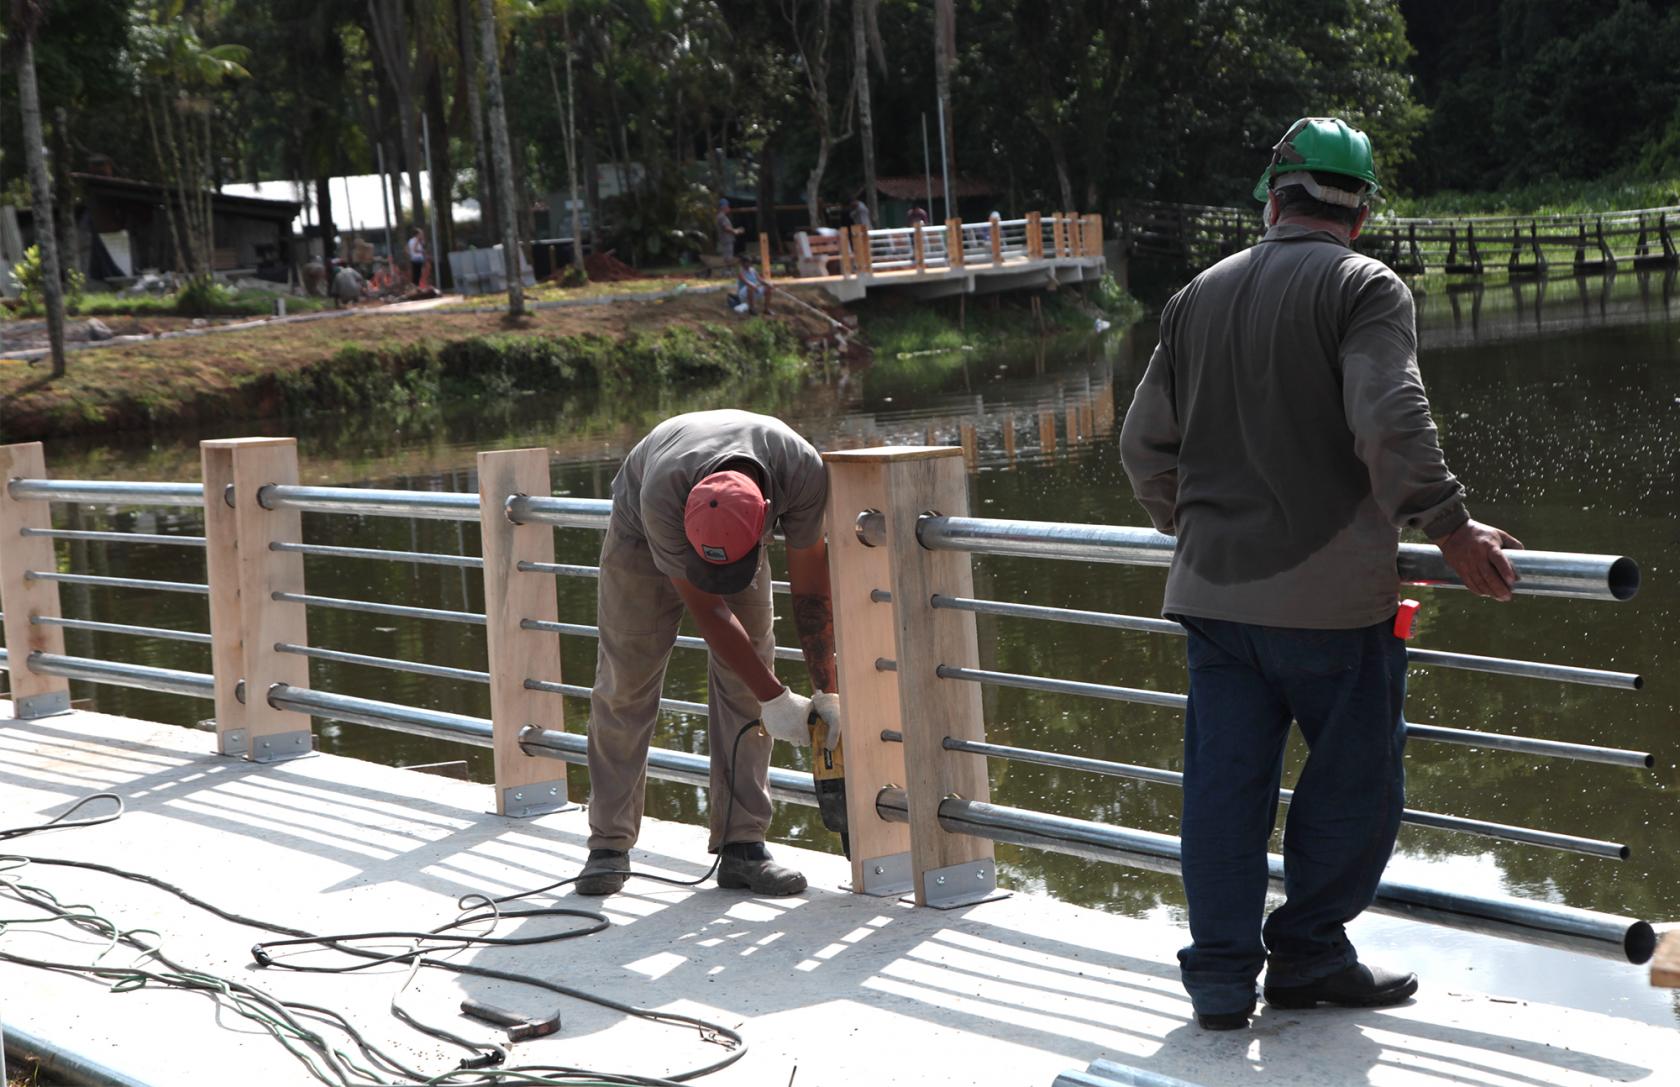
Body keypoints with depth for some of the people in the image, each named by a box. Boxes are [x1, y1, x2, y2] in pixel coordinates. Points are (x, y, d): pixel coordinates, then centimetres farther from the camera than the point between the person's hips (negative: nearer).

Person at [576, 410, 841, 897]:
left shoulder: (803, 472, -38)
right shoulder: (661, 493, -44)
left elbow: (810, 589, -23)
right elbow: (706, 608, -32)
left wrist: (826, 692, -22)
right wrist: (775, 697, -28)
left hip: (739, 530, 2)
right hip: (641, 534, -2)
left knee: (744, 687, -7)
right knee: (625, 686, -4)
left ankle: (742, 844, -3)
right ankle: (610, 845, 5)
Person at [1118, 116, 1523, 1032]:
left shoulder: (1198, 296, 12)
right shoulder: (1366, 288, -5)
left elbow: (1143, 445, 14)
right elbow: (1391, 425, -20)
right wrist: (1452, 530, -11)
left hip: (1213, 586, 5)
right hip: (1330, 593, -5)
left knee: (1223, 783, 8)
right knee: (1356, 781, 9)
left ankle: (1221, 976, 11)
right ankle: (1308, 953, 15)